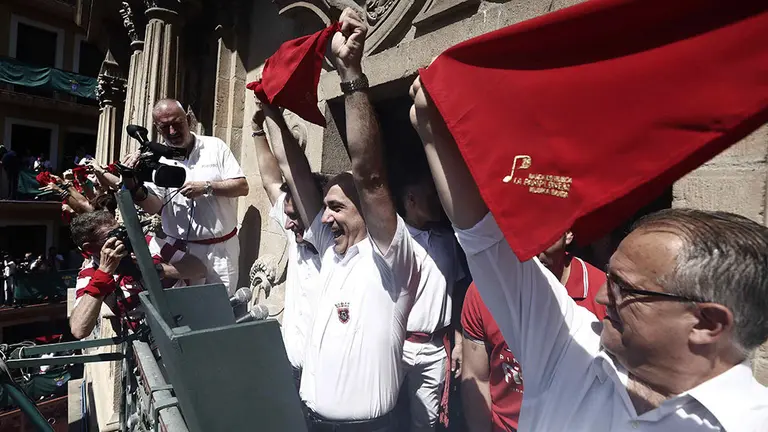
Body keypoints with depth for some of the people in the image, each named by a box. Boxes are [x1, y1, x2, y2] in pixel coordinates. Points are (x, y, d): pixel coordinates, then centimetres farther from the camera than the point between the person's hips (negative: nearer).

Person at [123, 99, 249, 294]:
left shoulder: (215, 146, 1)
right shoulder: (157, 159, 3)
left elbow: (242, 187, -4)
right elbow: (153, 207, -3)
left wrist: (207, 187, -16)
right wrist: (134, 186, -21)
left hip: (221, 248, -1)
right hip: (180, 249, 1)